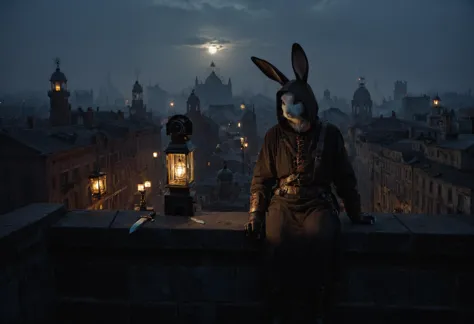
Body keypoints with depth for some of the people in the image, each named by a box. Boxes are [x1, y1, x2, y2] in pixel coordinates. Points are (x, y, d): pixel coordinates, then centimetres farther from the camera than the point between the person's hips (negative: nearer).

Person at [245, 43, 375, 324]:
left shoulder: (329, 135, 2)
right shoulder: (274, 136, 4)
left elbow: (345, 178, 11)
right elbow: (261, 178, 11)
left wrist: (356, 214, 14)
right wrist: (256, 213, 0)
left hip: (318, 203, 0)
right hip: (284, 202, 1)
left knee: (319, 241, -34)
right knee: (279, 243, -32)